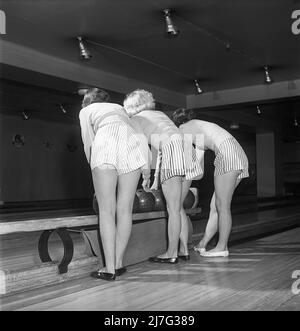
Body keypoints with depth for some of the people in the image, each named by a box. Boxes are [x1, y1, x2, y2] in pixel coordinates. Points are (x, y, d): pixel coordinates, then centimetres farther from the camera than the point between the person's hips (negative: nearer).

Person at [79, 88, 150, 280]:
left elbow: (89, 143, 22)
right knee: (125, 210, 8)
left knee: (106, 210, 0)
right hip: (133, 144, 3)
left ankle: (109, 269, -2)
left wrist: (95, 169, 33)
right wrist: (146, 163, 22)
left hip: (106, 144, -3)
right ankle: (118, 264, 12)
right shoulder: (119, 108, 40)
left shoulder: (86, 110, 30)